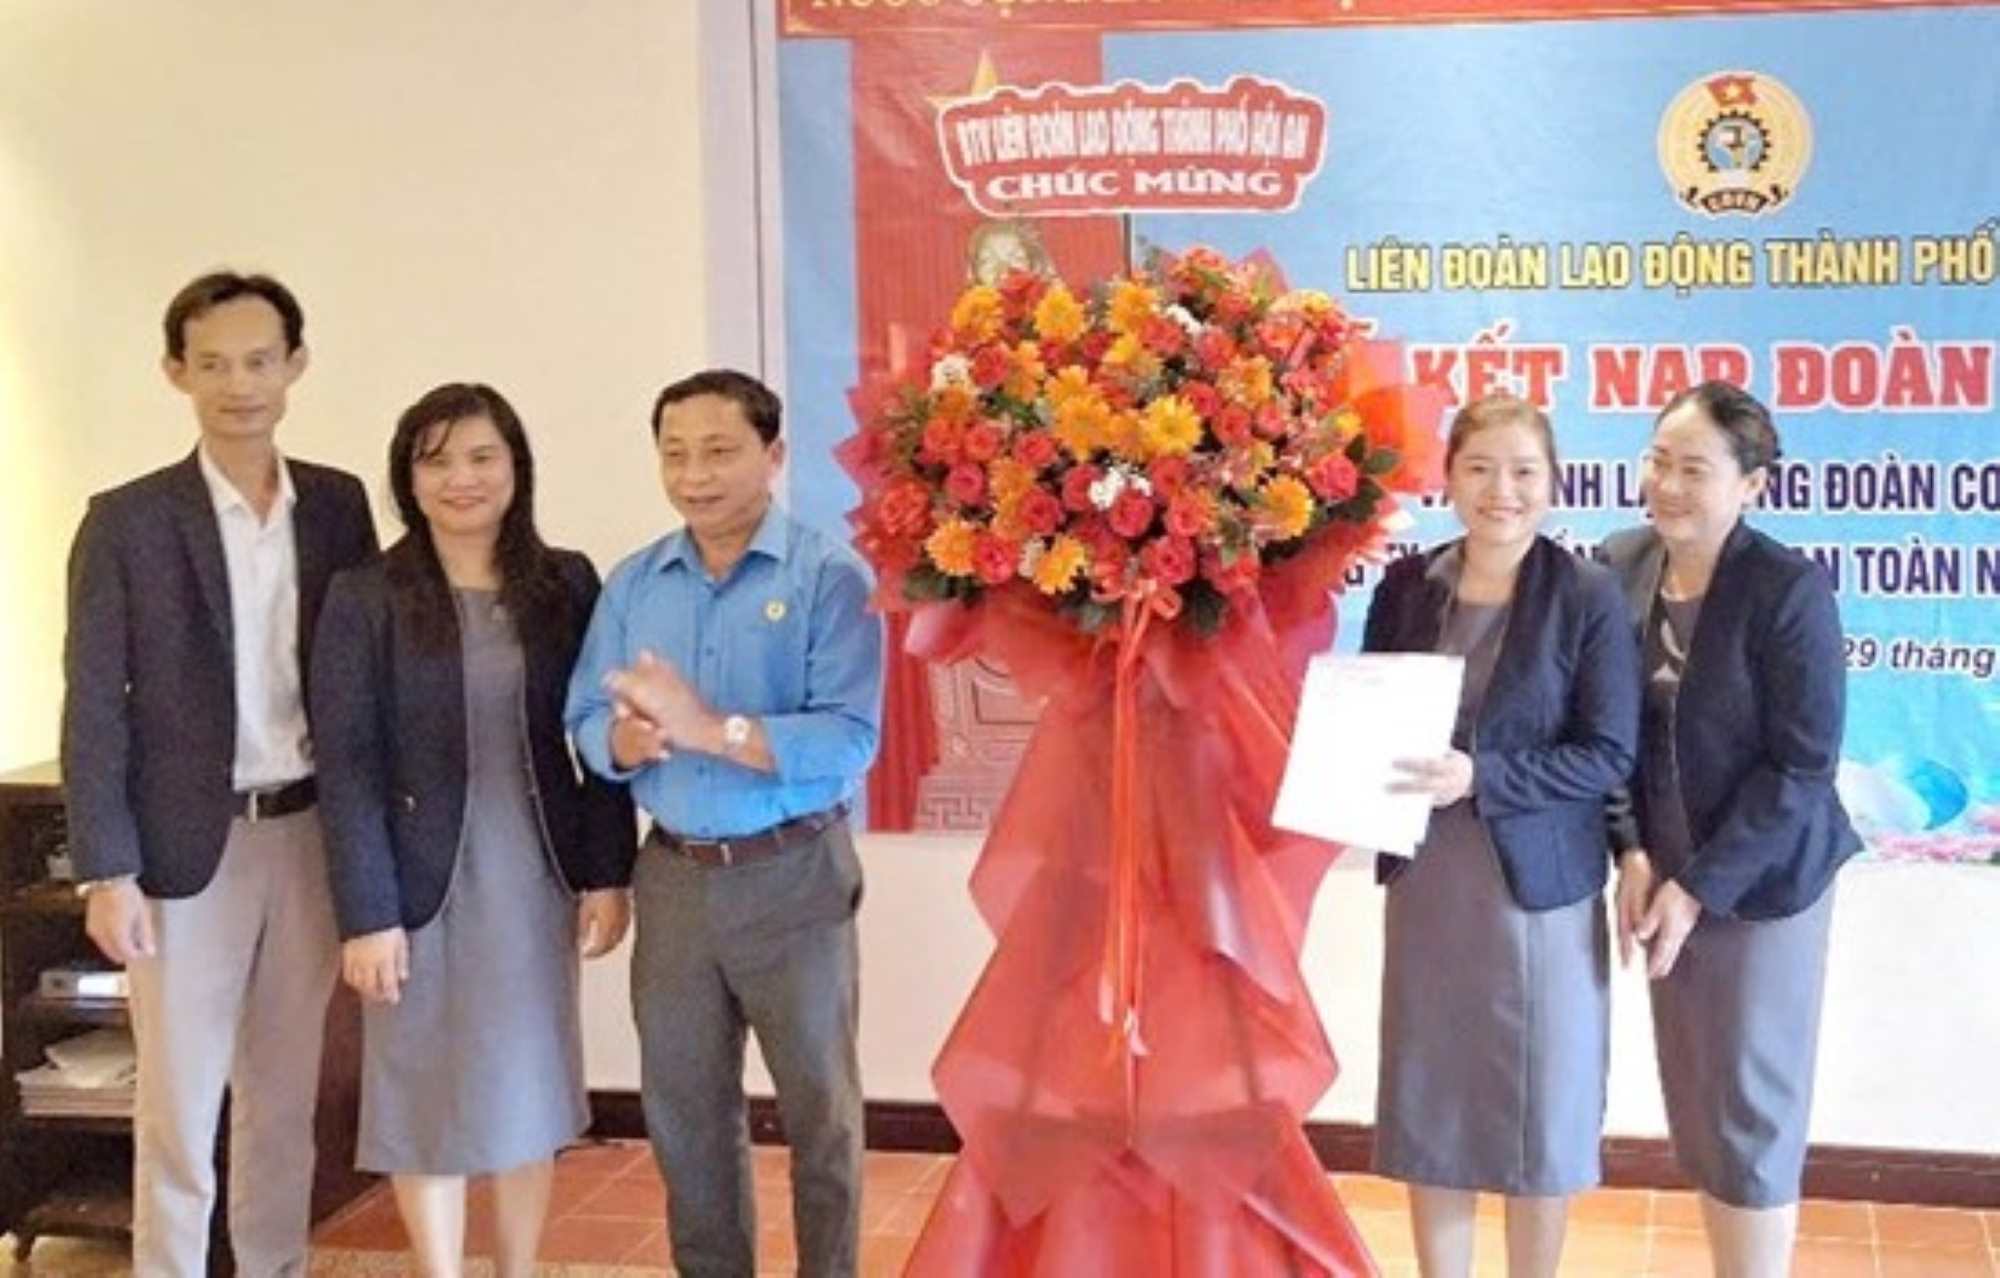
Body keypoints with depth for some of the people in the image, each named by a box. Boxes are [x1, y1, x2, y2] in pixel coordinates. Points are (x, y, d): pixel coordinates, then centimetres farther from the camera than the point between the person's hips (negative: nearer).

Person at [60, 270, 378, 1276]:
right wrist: (106, 870, -11)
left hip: (313, 833, 3)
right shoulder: (127, 521, -6)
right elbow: (92, 707, -6)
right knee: (178, 1110, 4)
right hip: (189, 843, -3)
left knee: (286, 1099, 14)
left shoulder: (340, 505, 4)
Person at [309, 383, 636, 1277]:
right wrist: (365, 914, -14)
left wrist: (606, 874, -2)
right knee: (427, 1098, 8)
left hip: (535, 884, 3)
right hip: (424, 885, -2)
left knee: (529, 1092, 13)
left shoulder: (567, 584, 2)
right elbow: (347, 767, -9)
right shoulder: (364, 598, -6)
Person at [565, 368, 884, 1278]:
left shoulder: (829, 578, -11)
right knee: (683, 1109, 14)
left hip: (793, 873, -4)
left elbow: (850, 740, -20)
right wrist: (628, 738, -19)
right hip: (674, 876, 4)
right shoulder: (632, 584, 5)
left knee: (818, 1106, 10)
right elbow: (588, 722, 3)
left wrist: (709, 727, -27)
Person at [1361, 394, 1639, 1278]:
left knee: (1538, 1107, 9)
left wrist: (1481, 777, -23)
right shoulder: (1405, 586, 2)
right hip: (1426, 879, 3)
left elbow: (1609, 754, -12)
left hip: (1541, 886, -3)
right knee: (1430, 1102, 11)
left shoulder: (1588, 595, -9)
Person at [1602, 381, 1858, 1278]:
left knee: (1751, 1113, 5)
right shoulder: (1621, 564, -2)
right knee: (1695, 1108, 13)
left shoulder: (1790, 590, -17)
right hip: (1667, 871, 5)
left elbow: (1803, 764, -16)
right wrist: (1632, 852, -8)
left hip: (1761, 882, -5)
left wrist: (1701, 886, -17)